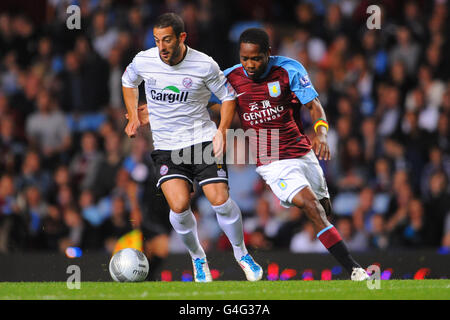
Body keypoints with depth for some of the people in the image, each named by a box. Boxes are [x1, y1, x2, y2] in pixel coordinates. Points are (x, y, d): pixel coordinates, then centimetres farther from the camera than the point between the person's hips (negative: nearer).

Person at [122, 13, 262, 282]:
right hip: (166, 146, 1)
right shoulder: (144, 61, -6)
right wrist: (134, 116, 9)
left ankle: (242, 254, 14)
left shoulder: (205, 65, -12)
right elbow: (128, 81, 18)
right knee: (179, 206, -18)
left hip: (203, 139, -1)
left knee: (220, 201, -14)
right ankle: (197, 257, 10)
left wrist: (221, 131, -8)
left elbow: (228, 96, 3)